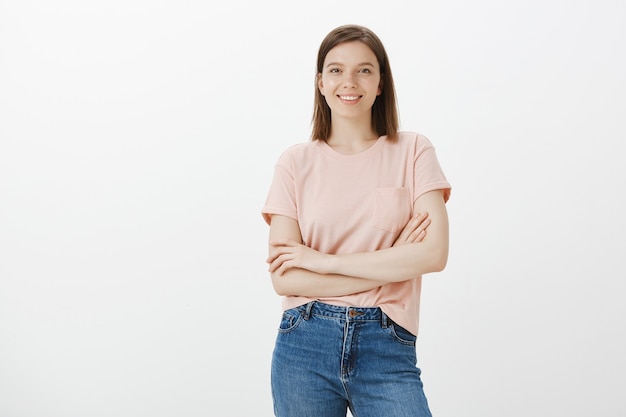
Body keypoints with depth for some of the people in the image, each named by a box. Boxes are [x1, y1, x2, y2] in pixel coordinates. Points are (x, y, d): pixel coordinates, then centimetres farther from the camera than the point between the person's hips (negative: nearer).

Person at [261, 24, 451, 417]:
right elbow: (284, 279, -7)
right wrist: (390, 266, -11)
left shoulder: (413, 151, 0)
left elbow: (434, 253, -11)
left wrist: (323, 260, -12)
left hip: (387, 350, 0)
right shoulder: (296, 162, 0)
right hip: (306, 345, 1)